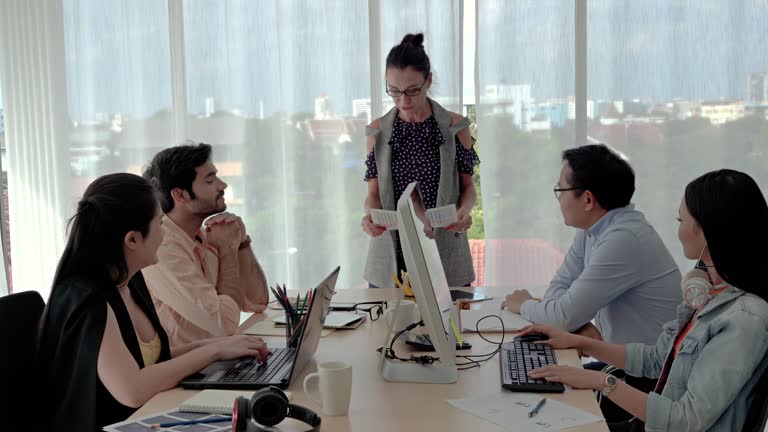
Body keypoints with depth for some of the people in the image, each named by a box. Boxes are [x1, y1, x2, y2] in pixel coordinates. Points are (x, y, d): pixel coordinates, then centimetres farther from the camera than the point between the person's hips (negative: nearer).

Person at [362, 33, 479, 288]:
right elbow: (374, 192, 4)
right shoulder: (378, 131, 3)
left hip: (444, 252, -1)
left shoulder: (455, 127, -1)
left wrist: (464, 210, -17)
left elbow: (467, 185, 4)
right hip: (392, 252, 1)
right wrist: (369, 215, -18)